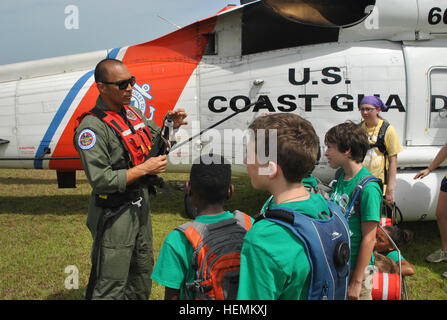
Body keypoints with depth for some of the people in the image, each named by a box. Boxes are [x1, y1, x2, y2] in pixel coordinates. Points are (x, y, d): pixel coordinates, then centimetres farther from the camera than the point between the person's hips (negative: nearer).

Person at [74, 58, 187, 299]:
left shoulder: (131, 113, 5)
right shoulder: (92, 127, -21)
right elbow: (100, 181, -26)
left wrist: (171, 126, -1)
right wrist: (145, 169, -21)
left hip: (140, 206, 9)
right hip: (114, 216, -8)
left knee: (143, 270, 23)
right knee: (111, 287, 0)